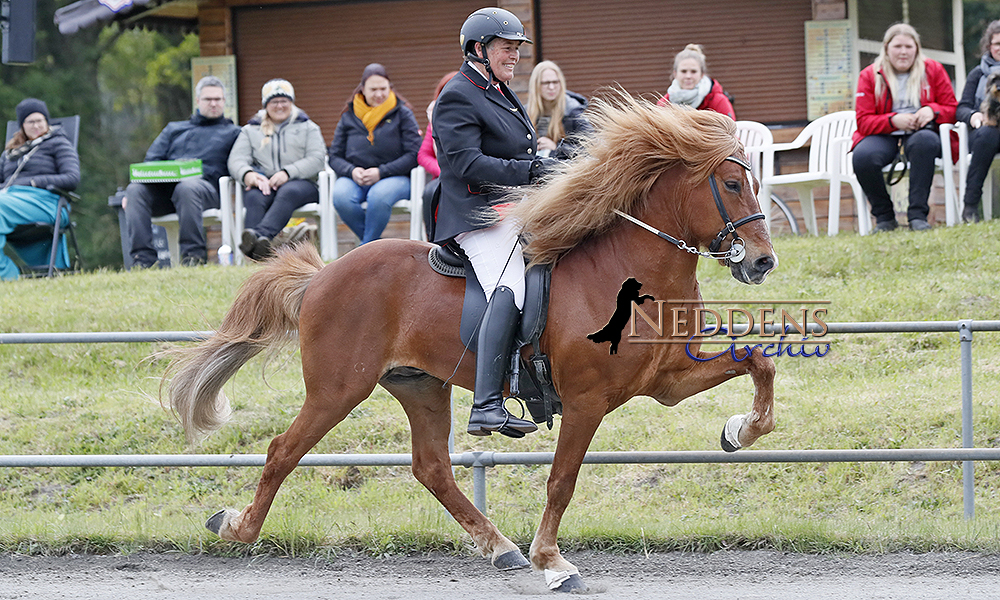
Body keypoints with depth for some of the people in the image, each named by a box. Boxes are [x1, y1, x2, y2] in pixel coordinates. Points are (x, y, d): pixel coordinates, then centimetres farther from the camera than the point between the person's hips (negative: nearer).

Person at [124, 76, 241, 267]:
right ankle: (142, 257, -37)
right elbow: (150, 162, 21)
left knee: (186, 188, -40)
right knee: (135, 189, -29)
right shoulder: (174, 129, 33)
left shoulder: (231, 133, 25)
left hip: (203, 183, -3)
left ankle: (193, 255, -40)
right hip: (164, 185, 3)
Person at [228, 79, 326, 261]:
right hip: (263, 184, 1)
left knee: (288, 192, -39)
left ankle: (260, 234, -65)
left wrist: (288, 173, -15)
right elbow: (236, 159, 10)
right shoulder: (250, 130, 25)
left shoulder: (307, 128, 20)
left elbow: (317, 159, 3)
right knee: (255, 197, -36)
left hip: (300, 183, -1)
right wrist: (247, 174, -17)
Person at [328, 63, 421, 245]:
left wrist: (381, 172, -15)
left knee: (379, 196, -38)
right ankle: (374, 243, -16)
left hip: (393, 177, -3)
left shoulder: (402, 114, 6)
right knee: (340, 197, -32)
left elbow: (413, 155, -2)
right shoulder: (349, 117, 13)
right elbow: (335, 156, 13)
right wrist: (351, 171, -11)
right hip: (354, 178, 3)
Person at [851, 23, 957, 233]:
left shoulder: (933, 70, 9)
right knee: (862, 157, -34)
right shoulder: (869, 76, 6)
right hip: (884, 135, 0)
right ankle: (884, 216, -12)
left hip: (920, 133, 0)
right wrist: (893, 121, -19)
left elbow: (952, 109, 9)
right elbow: (864, 122, -1)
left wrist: (932, 111, -14)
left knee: (925, 141, -39)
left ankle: (918, 215, -34)